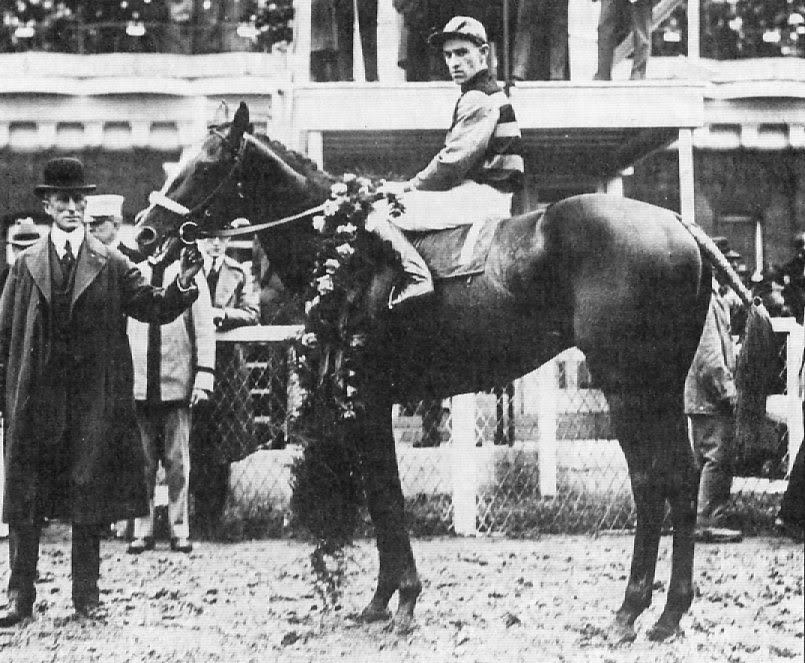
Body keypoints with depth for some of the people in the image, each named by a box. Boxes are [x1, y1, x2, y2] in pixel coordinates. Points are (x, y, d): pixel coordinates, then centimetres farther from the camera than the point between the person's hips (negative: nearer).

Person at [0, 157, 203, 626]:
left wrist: (183, 283, -18)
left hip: (94, 397, -1)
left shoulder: (112, 265, 5)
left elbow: (154, 309, 0)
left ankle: (87, 595, 10)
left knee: (90, 494, 3)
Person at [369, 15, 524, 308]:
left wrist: (408, 187, -3)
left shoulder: (478, 100, -12)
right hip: (481, 194, 11)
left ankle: (416, 276, -24)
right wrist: (412, 187, 12)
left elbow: (452, 163, -15)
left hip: (478, 196, -11)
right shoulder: (490, 95, 21)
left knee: (378, 215, -18)